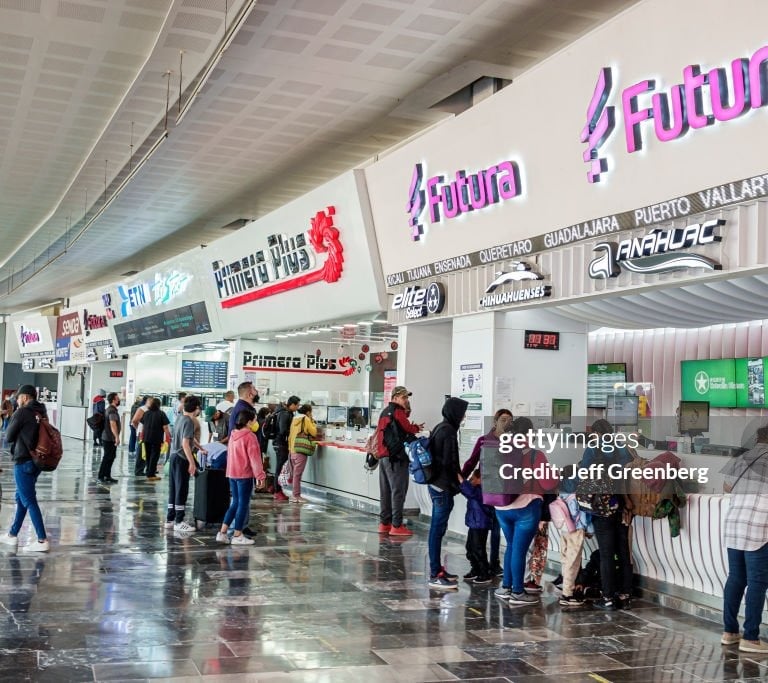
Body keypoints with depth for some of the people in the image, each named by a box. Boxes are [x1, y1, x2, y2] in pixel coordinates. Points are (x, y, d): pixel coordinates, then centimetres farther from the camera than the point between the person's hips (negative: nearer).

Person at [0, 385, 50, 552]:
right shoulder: (41, 413, 9)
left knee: (29, 501, -6)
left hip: (24, 461, -8)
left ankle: (42, 541, -9)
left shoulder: (22, 413, -12)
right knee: (21, 498, 18)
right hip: (36, 460, 8)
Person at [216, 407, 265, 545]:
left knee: (235, 503, 16)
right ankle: (237, 536, 6)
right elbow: (254, 458, -16)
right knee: (243, 504, 1)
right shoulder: (250, 437, -14)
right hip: (245, 475, -8)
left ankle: (222, 533, 14)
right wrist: (260, 475, -12)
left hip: (232, 474, 8)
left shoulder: (233, 435, 9)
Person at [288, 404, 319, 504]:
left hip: (292, 450, 7)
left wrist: (290, 448, 16)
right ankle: (296, 495, -5)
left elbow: (290, 435, 14)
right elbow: (314, 433, -4)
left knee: (295, 473, 13)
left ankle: (295, 494, 16)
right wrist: (312, 421, 7)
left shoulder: (295, 419, 13)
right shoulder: (306, 419, -6)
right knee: (298, 473, -6)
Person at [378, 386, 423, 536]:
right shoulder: (398, 412, -10)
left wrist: (413, 428, 6)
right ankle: (396, 525, -6)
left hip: (384, 456, 9)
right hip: (396, 458, -9)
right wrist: (417, 427, 12)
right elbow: (409, 429, -8)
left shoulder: (385, 412, 18)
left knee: (386, 491, 12)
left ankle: (384, 523, 17)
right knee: (398, 491, -6)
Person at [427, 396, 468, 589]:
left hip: (435, 483, 10)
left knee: (436, 528, 15)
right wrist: (458, 483, -9)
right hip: (443, 486, -10)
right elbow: (449, 462, -19)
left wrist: (458, 477, 15)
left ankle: (437, 569, 23)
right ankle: (435, 575, -3)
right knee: (438, 528, -6)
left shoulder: (440, 428, 13)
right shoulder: (449, 431, -16)